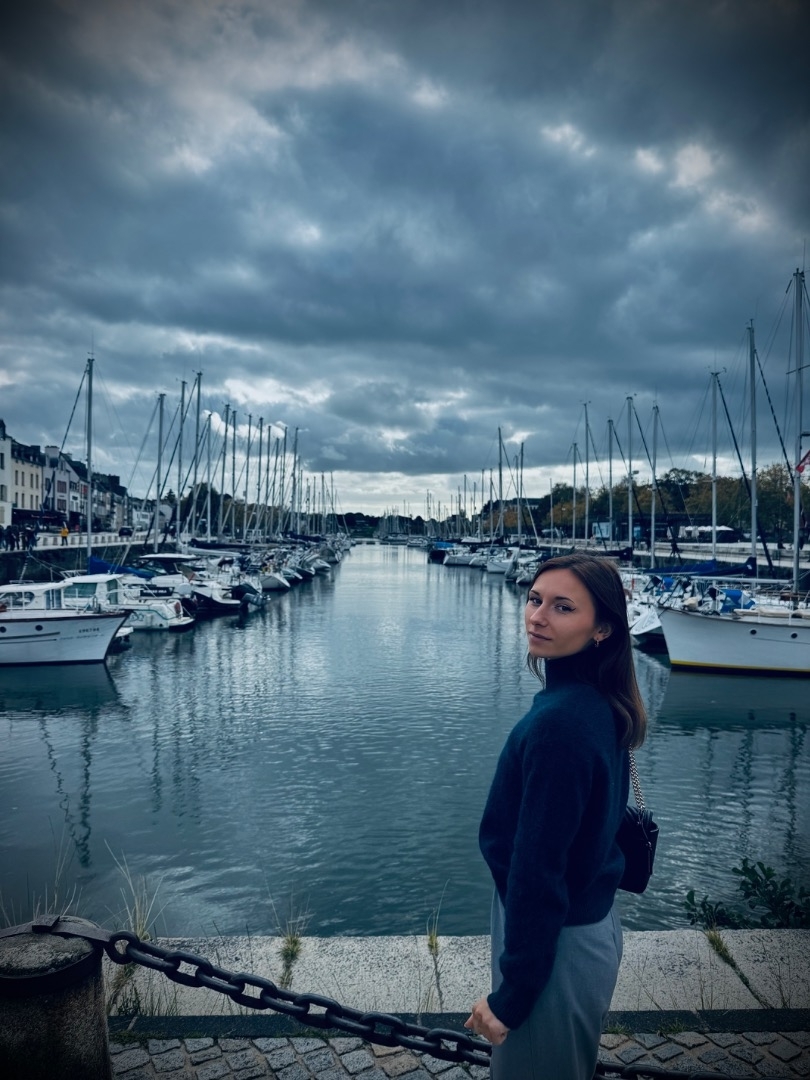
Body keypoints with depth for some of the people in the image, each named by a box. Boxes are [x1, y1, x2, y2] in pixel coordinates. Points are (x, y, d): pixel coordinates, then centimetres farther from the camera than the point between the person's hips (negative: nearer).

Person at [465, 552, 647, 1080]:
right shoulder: (602, 706, -2)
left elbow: (538, 869, -25)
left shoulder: (558, 721, -30)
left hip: (554, 943, -8)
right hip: (593, 924, 8)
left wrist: (511, 995, -15)